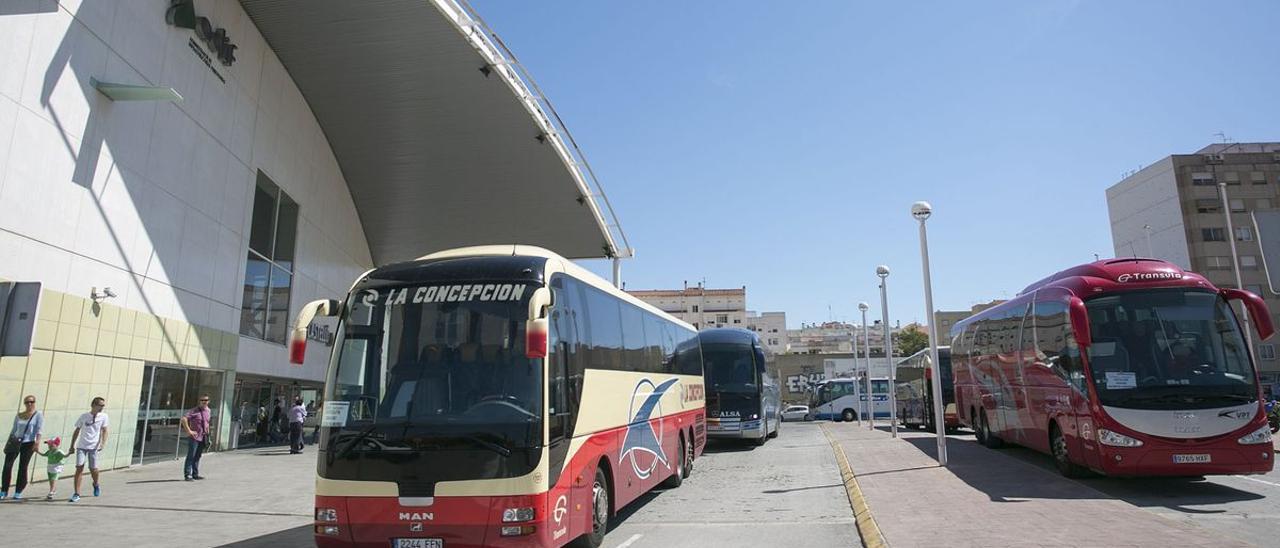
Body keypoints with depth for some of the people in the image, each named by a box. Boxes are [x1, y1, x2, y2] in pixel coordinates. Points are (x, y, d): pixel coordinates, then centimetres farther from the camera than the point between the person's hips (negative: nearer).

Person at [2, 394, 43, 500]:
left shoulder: (38, 415, 0)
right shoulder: (18, 415, 13)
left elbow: (39, 429, -11)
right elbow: (13, 430, 18)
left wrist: (37, 441, -23)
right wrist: (8, 442, 12)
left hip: (28, 443, -4)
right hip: (15, 443, 4)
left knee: (23, 467, -2)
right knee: (7, 465, -2)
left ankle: (18, 493, 2)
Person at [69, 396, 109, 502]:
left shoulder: (103, 416, 2)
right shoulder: (84, 416, 2)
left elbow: (104, 431, 5)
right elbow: (77, 431, 9)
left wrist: (103, 443, -8)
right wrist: (72, 446, 9)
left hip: (93, 447, 0)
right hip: (81, 446, 0)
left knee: (93, 468, 2)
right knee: (79, 467, -10)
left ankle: (96, 484, 34)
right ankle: (77, 494, -6)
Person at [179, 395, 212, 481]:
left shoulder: (207, 411, 11)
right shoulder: (194, 411, -10)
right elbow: (183, 419, -22)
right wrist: (189, 431, -21)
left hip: (203, 437, 7)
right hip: (194, 437, -6)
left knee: (197, 456, 12)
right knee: (191, 456, -5)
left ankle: (195, 474, 19)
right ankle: (187, 475, -2)